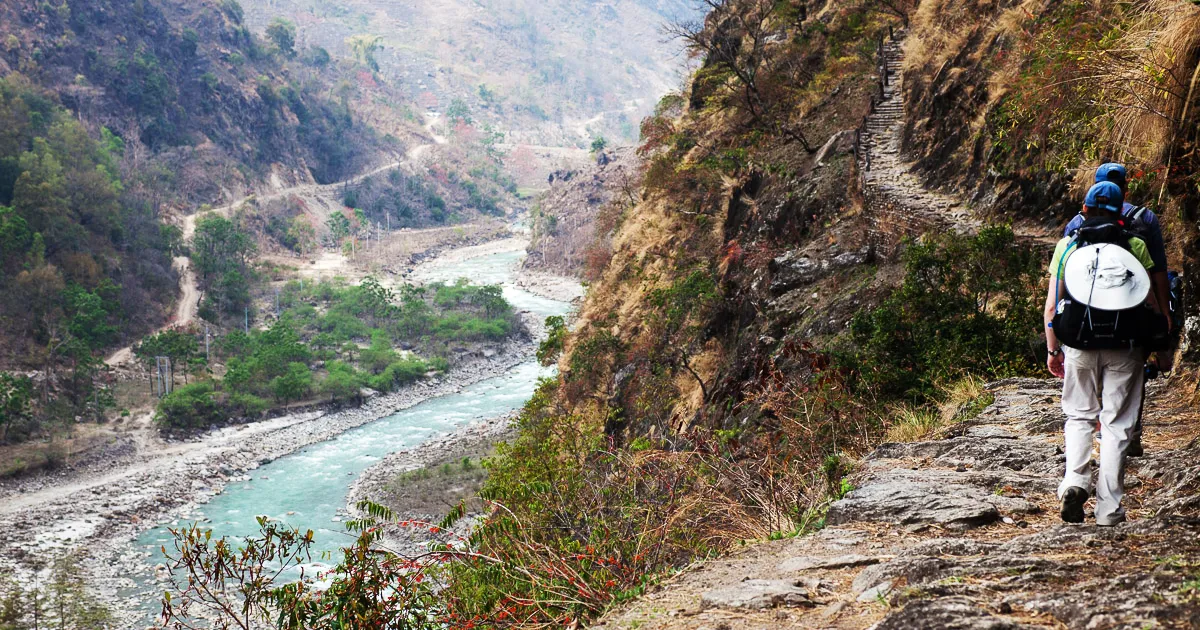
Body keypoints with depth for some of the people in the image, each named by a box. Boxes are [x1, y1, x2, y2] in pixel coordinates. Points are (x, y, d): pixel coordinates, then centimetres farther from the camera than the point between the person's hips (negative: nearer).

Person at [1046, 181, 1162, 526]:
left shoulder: (1067, 246, 2)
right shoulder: (1135, 246, 0)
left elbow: (1051, 306, 1)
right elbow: (1151, 302, -1)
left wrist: (1052, 350, 10)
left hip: (1079, 344, 1)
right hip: (1124, 347, -1)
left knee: (1079, 414, 16)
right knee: (1117, 423, 6)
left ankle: (1074, 481, -6)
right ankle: (1108, 506, 7)